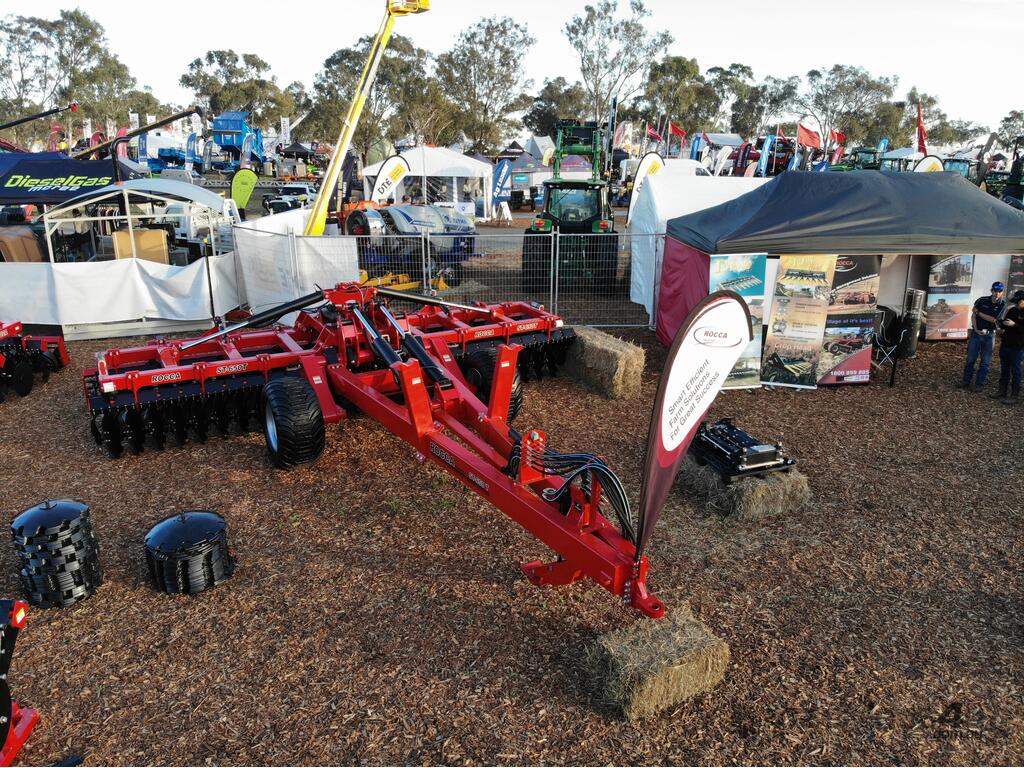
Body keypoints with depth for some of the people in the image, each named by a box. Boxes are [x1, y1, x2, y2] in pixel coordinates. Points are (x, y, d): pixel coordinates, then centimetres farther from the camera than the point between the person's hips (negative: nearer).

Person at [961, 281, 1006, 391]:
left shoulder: (1002, 305, -3)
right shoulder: (982, 300, -2)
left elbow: (993, 319, -11)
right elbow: (973, 315, 0)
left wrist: (978, 313, -6)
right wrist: (976, 329, -9)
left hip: (989, 336, 0)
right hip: (976, 333, 0)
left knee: (985, 362, 4)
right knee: (970, 359, 4)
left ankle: (979, 384, 11)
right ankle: (966, 382, 13)